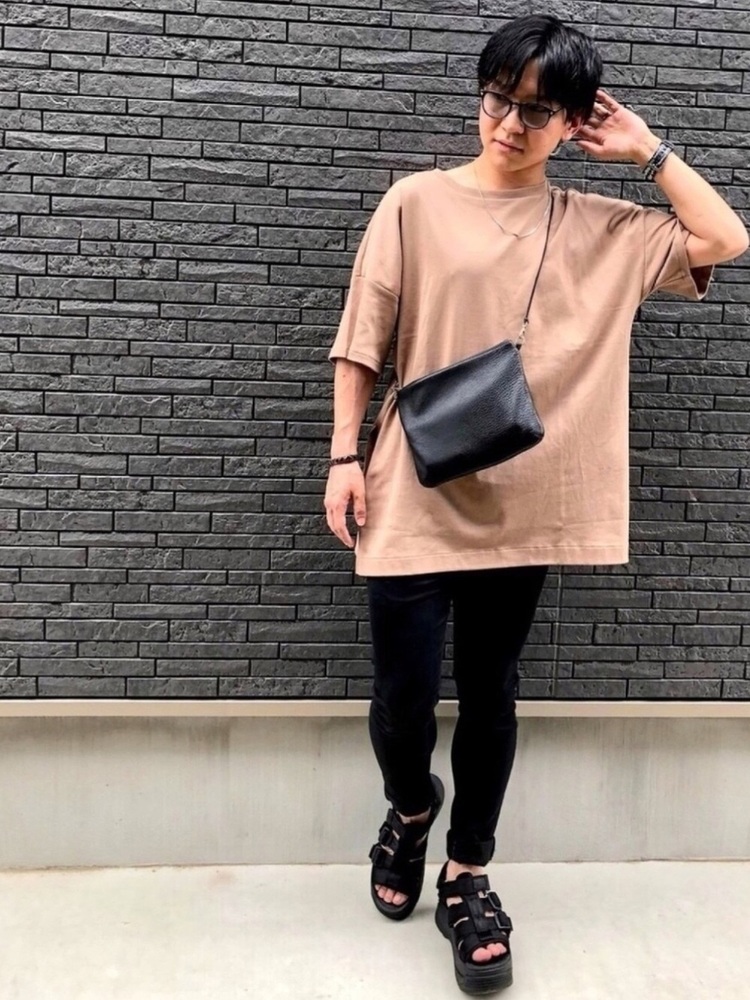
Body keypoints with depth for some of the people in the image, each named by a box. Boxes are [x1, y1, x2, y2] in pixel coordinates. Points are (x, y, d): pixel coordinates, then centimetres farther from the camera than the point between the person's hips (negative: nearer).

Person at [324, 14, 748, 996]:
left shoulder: (600, 227, 8)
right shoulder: (417, 202, 1)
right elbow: (362, 342, 1)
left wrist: (647, 150, 5)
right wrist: (345, 456, -4)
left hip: (522, 504, 2)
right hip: (414, 496, -1)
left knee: (490, 692, 10)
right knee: (403, 698, 1)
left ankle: (467, 880, 29)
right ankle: (410, 807, 36)